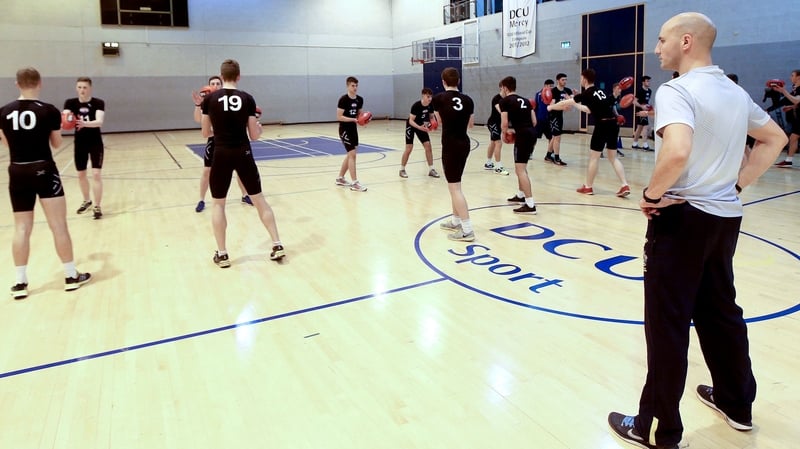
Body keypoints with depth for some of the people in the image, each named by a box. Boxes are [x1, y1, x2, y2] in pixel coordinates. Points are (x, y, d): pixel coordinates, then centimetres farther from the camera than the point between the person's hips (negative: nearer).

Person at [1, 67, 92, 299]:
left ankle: (20, 283, 14)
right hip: (44, 172, -3)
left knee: (21, 228, 10)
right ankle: (71, 276, 11)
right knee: (59, 225, 3)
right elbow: (56, 144, 3)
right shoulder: (50, 111, -8)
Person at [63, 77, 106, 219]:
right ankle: (87, 201, 35)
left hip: (95, 143, -3)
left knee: (96, 174, -10)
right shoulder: (70, 103, -4)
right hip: (79, 143, 3)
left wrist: (85, 124, -45)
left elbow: (99, 121, -26)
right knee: (81, 174, 14)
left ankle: (97, 206, -2)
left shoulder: (98, 103, -11)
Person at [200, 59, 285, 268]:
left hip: (221, 155, -1)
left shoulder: (209, 99, -2)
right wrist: (259, 127, 23)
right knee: (259, 198, 12)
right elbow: (254, 135, 1)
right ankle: (277, 245, 12)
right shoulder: (247, 98, -1)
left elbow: (206, 133, 6)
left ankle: (222, 254, 12)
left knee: (217, 203, 12)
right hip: (243, 154, 1)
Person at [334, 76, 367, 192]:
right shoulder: (343, 99, -16)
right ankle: (354, 183, -11)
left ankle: (340, 178, 29)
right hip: (344, 130, -8)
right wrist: (353, 119, -26)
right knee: (352, 154, -13)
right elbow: (339, 117, -18)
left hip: (353, 129, 8)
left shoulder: (360, 99, 5)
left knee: (350, 154, 15)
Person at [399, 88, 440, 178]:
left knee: (428, 145, -5)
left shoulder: (430, 106, -14)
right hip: (411, 126, -5)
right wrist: (420, 127, -42)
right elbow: (411, 121, -27)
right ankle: (402, 169, 8)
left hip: (422, 126, 5)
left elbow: (431, 117, 2)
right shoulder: (416, 105, -30)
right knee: (409, 148, -8)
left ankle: (431, 169, 2)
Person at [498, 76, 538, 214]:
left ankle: (530, 205, -12)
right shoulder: (525, 100, 21)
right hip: (532, 133, 8)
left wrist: (505, 132, 14)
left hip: (523, 135, -8)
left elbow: (504, 124, -6)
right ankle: (521, 195, 38)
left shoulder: (505, 101, 1)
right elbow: (534, 121, 17)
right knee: (521, 166, 24)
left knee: (520, 169, -7)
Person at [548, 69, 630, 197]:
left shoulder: (587, 94, -4)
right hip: (613, 124, 7)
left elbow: (565, 103, 4)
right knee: (613, 157, 13)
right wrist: (575, 104, 41)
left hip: (602, 125, -7)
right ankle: (625, 186, 4)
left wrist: (551, 107, 20)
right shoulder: (600, 91, 19)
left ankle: (588, 187, 17)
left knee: (594, 157, 6)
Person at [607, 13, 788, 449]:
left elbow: (677, 152, -33)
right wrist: (738, 183, 14)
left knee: (667, 325, 1)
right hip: (725, 217, 8)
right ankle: (736, 402, 38)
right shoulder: (735, 92, 11)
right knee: (720, 310, 22)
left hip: (682, 218, -8)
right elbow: (775, 139, 22)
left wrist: (651, 193, -17)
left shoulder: (676, 90, -16)